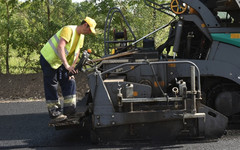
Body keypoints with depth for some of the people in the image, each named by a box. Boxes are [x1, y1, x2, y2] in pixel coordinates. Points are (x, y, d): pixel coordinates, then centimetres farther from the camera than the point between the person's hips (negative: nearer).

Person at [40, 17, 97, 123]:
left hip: (60, 61, 9)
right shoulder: (68, 30, -25)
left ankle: (69, 110, 3)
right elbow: (60, 47, -38)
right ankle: (54, 114, -8)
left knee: (69, 82, 2)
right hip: (48, 59, -9)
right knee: (51, 86, -9)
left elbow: (76, 53, 7)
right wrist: (67, 66, -45)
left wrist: (72, 68, -5)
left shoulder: (81, 36, 5)